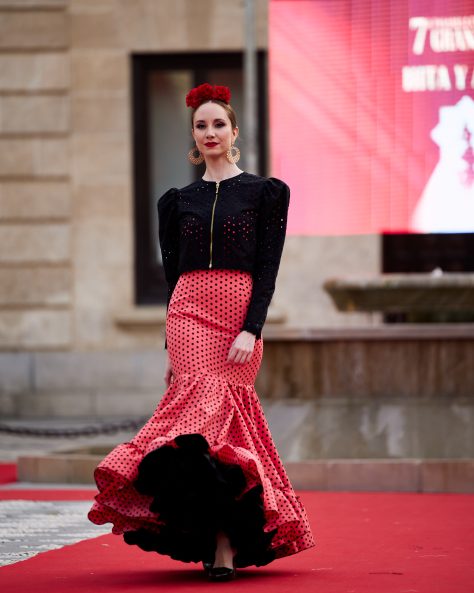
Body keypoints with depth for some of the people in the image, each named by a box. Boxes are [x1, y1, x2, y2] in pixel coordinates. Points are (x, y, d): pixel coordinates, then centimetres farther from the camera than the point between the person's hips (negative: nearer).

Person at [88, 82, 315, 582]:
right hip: (188, 314, 2)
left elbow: (267, 271, -1)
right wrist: (170, 347, 11)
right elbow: (172, 273, 16)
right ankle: (223, 544, -12)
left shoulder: (266, 192, 6)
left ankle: (222, 545, -7)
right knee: (213, 407, -14)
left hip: (240, 315, -2)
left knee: (210, 408, -11)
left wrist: (250, 330, -13)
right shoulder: (179, 200, 15)